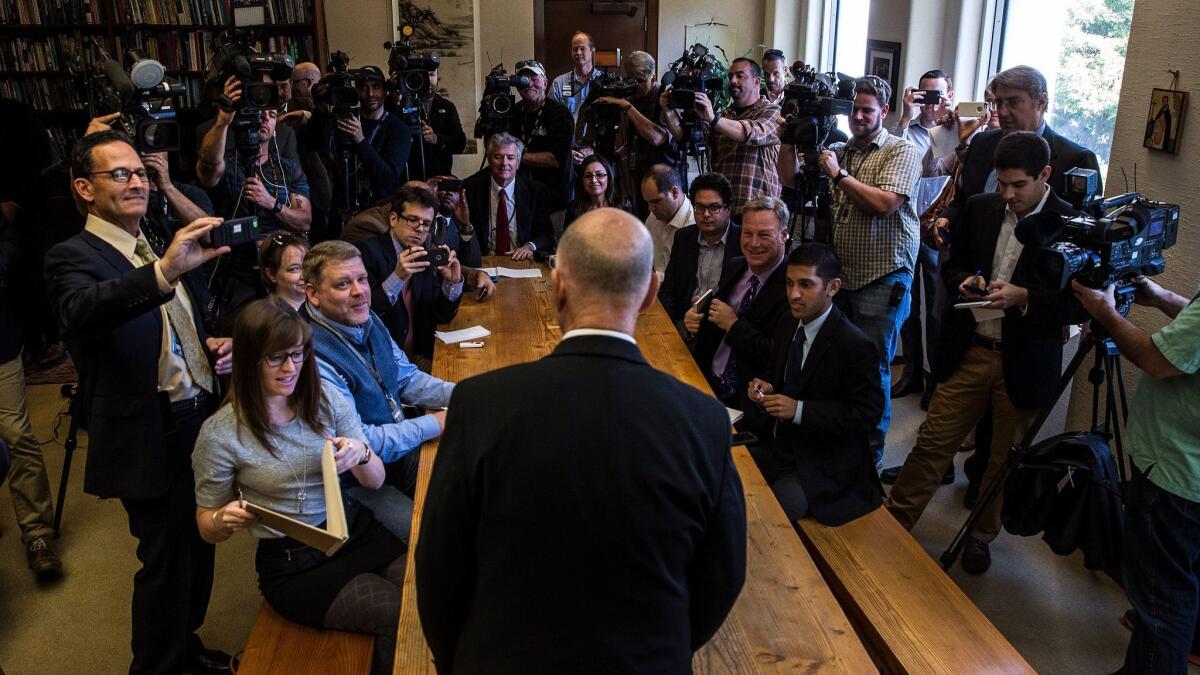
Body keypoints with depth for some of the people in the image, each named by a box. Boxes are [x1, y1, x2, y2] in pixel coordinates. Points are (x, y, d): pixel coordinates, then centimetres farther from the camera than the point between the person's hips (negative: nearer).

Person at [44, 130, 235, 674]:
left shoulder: (165, 247, 12)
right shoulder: (73, 257, -11)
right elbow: (81, 312, -35)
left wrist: (217, 346, 1)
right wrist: (164, 272, -51)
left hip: (200, 422, 7)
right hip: (151, 439, -7)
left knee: (197, 548, 19)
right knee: (166, 559, 5)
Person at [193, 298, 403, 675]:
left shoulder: (326, 399, -1)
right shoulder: (221, 433, -9)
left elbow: (376, 481, 5)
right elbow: (206, 526, 3)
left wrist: (360, 455, -19)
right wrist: (226, 520, -21)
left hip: (354, 529, 4)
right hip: (291, 563, -4)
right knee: (402, 616, -23)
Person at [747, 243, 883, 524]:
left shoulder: (855, 346, -20)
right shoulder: (788, 325, 4)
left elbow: (867, 414, -18)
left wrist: (799, 410, -24)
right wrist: (767, 388, -5)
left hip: (822, 468, -7)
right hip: (779, 446, 7)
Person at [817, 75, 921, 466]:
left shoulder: (901, 151, -4)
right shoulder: (838, 151, 14)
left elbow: (885, 203, -19)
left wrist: (840, 174, -15)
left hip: (883, 279, -6)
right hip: (841, 275, 6)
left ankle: (870, 452, 14)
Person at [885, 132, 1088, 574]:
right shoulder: (980, 209, 2)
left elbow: (1079, 306, -10)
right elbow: (952, 267, 14)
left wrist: (1023, 298, -24)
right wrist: (966, 281, -8)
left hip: (1025, 365, -2)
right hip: (969, 351, 3)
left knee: (1004, 460, 14)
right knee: (932, 443, 6)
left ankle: (981, 536, 34)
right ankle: (894, 521, 19)